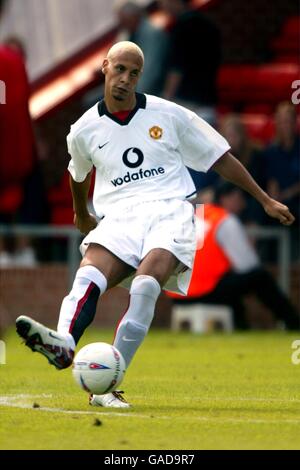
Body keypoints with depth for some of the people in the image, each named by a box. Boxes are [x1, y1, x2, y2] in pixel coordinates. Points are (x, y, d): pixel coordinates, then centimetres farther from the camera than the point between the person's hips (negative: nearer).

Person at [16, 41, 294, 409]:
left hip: (169, 213, -2)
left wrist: (265, 200, 13)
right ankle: (63, 343, -60)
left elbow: (221, 158, 14)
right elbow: (78, 174, 34)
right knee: (88, 276, -31)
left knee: (145, 285, -31)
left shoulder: (168, 115, 7)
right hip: (118, 219, 2)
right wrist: (81, 215, 47)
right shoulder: (85, 130, 12)